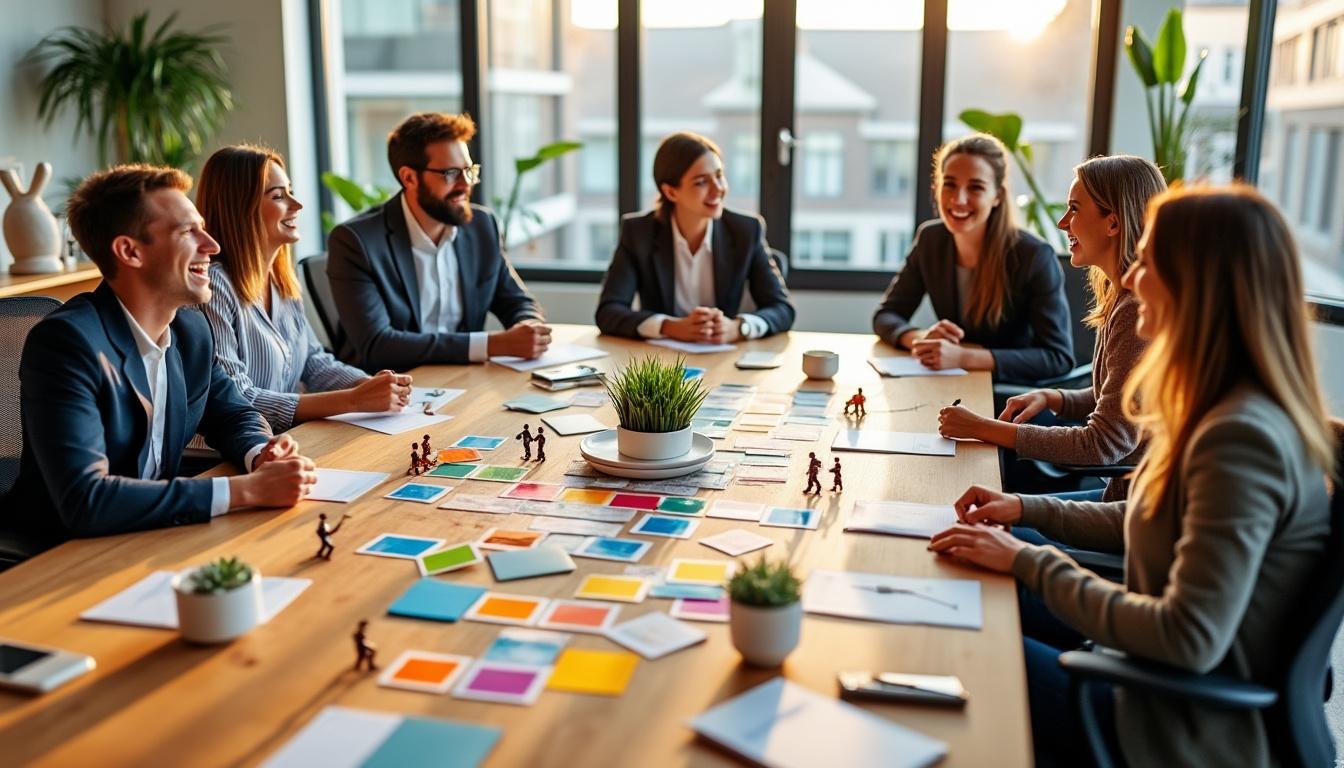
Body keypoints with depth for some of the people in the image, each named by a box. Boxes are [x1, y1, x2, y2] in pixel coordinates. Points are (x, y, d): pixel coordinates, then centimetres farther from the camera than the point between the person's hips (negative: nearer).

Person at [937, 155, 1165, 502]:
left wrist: (984, 428, -18)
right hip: (1124, 492, 9)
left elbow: (1105, 444, -22)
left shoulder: (1140, 312, -22)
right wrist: (1051, 398, 2)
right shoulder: (1119, 298, 9)